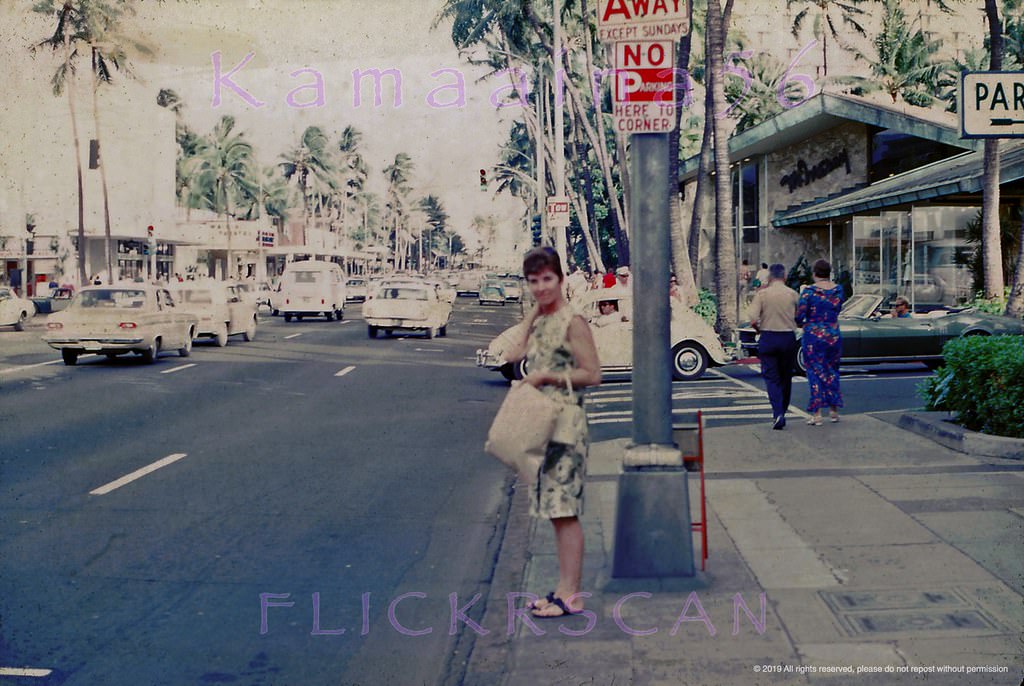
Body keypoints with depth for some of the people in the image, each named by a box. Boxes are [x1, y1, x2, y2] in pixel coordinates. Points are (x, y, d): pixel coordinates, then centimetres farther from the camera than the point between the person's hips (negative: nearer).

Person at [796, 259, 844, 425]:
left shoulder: (809, 291, -11)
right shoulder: (838, 289, 1)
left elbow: (799, 315, -12)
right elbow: (837, 310, 10)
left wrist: (801, 324, 9)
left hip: (813, 336, -3)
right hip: (833, 335, 3)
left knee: (815, 373, 3)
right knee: (832, 371, 19)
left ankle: (816, 414, 1)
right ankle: (834, 410, 23)